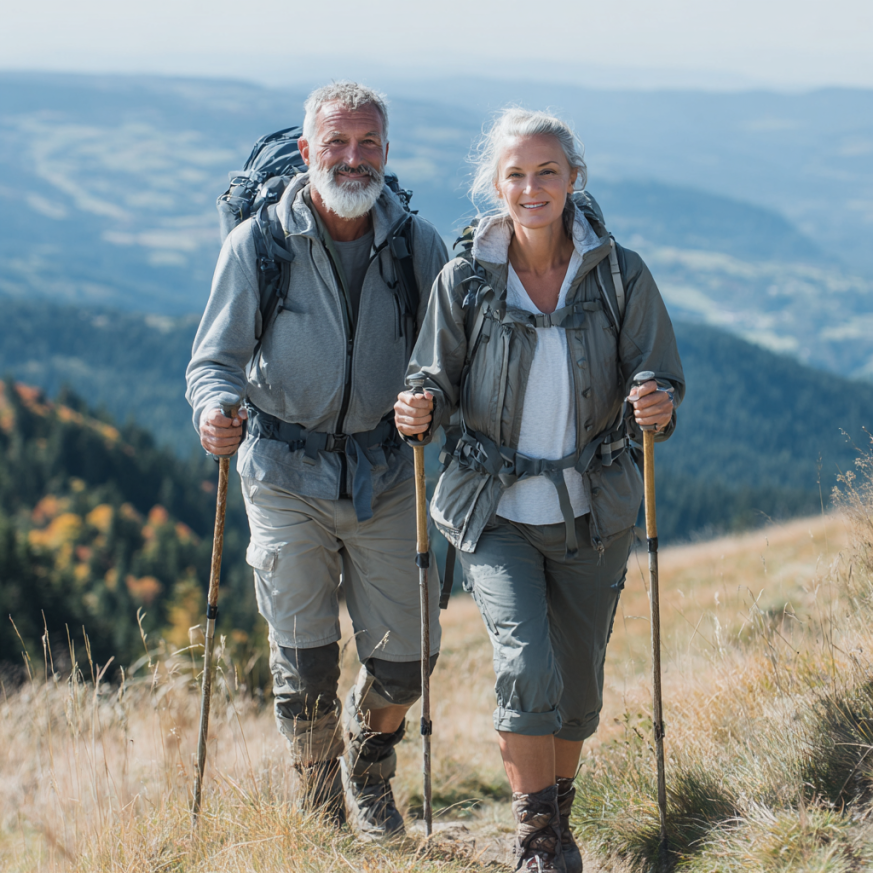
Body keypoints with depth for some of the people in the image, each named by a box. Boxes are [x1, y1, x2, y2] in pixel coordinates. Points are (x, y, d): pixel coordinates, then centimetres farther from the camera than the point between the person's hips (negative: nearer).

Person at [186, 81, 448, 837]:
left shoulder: (419, 245, 0)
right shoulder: (257, 245, -5)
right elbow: (215, 358, -3)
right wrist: (214, 411, -25)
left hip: (387, 474, 2)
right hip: (287, 474, -1)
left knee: (406, 658, 2)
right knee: (305, 661, 1)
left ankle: (369, 768, 35)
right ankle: (318, 806, 25)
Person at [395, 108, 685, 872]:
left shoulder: (621, 276, -6)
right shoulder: (465, 280, -7)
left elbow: (662, 381, -4)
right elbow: (441, 379, 0)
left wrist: (658, 407, -27)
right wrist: (422, 408, -23)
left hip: (592, 513, 2)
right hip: (497, 513, -2)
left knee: (579, 685, 14)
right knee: (527, 668, -18)